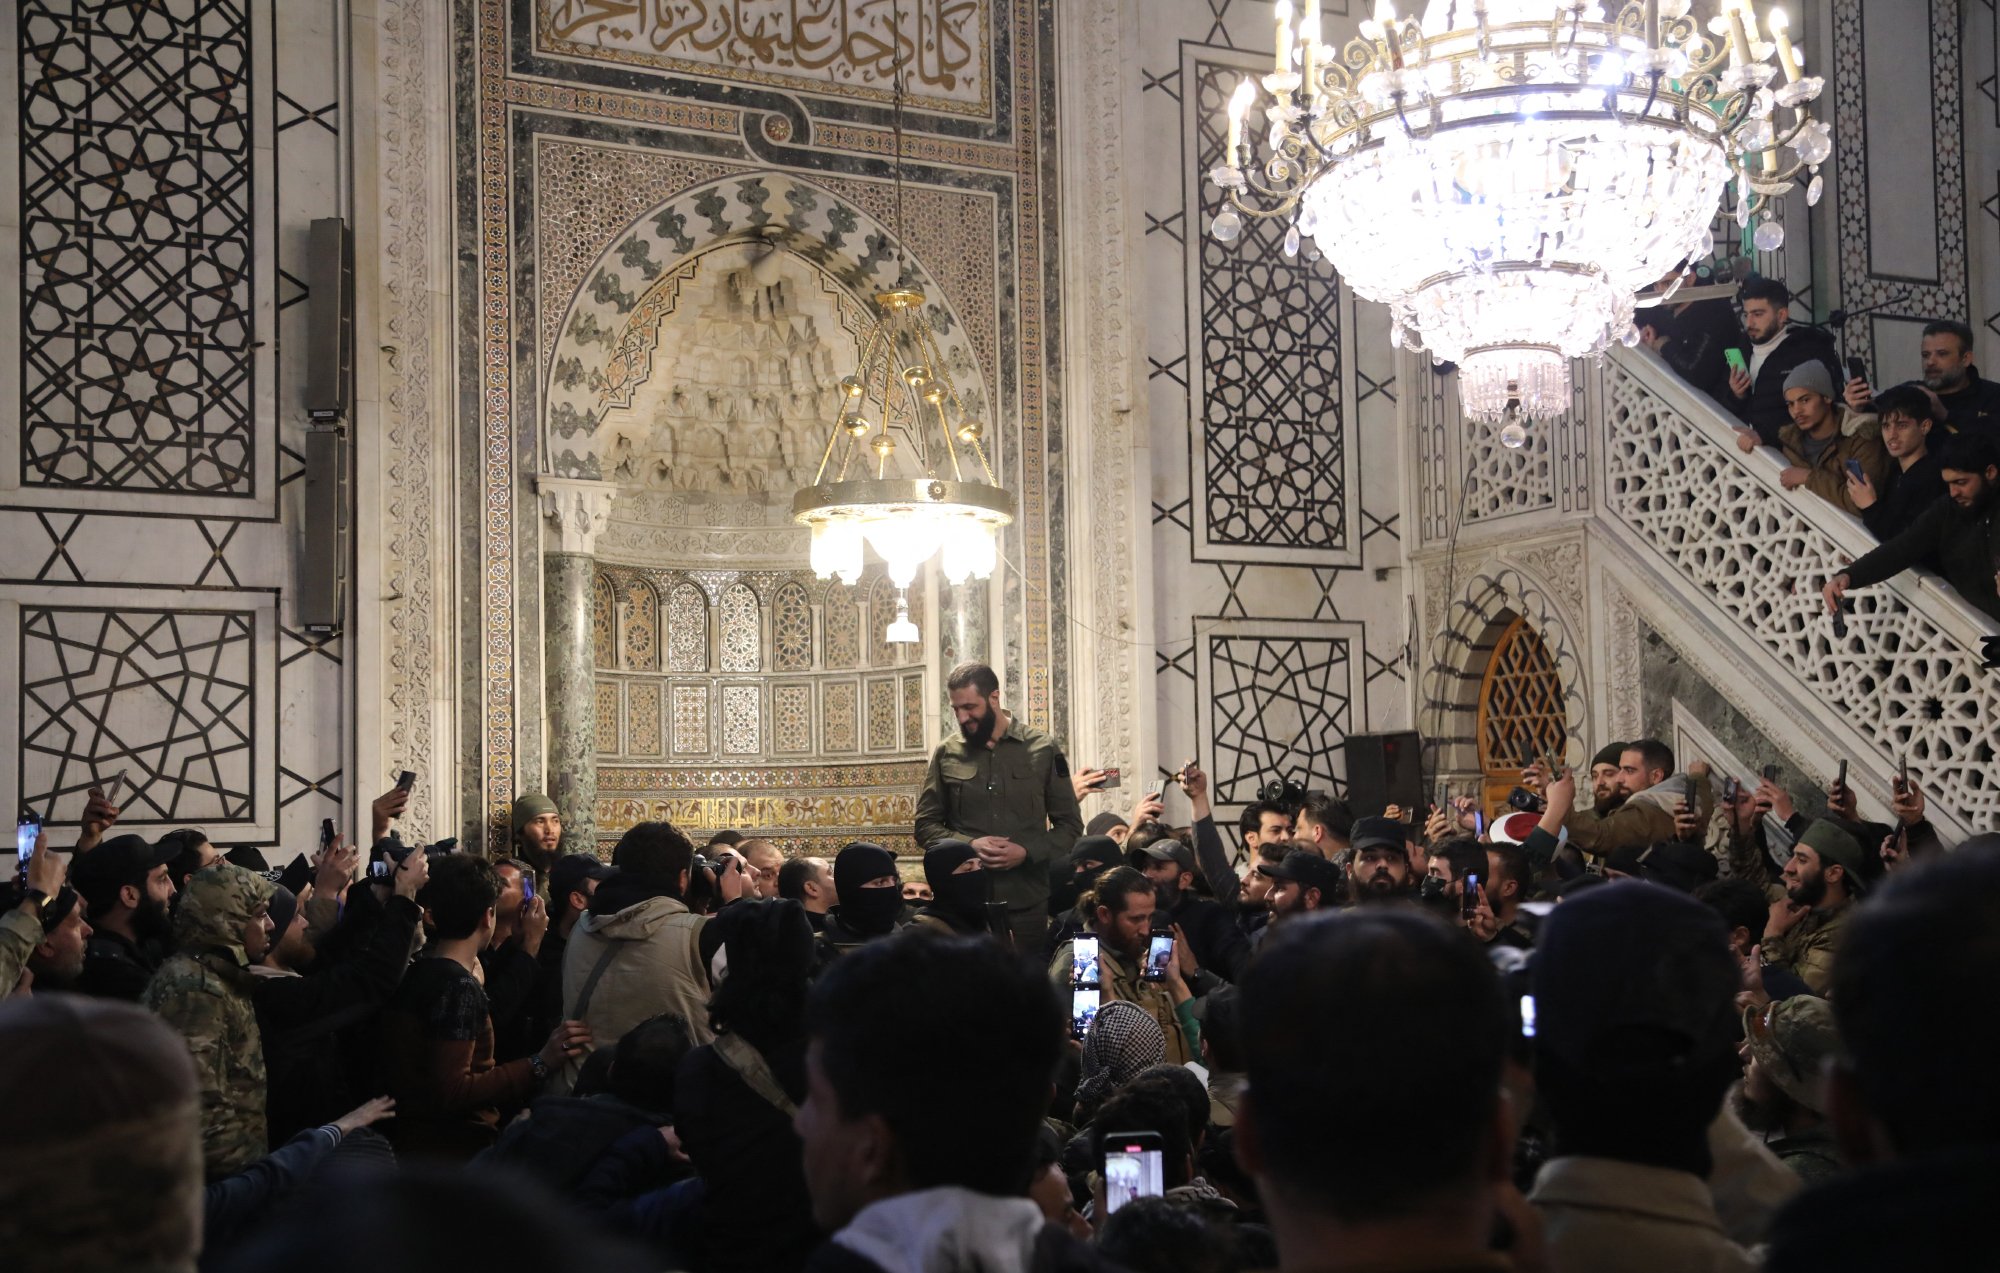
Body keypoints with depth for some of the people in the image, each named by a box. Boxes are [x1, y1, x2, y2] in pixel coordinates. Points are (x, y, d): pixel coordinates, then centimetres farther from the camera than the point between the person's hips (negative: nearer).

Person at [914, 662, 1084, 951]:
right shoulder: (946, 754, 6)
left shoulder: (1043, 750, 3)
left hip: (1029, 899, 0)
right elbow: (925, 827, 8)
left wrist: (1027, 852, -11)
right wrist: (969, 844, -10)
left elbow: (1070, 825, 6)